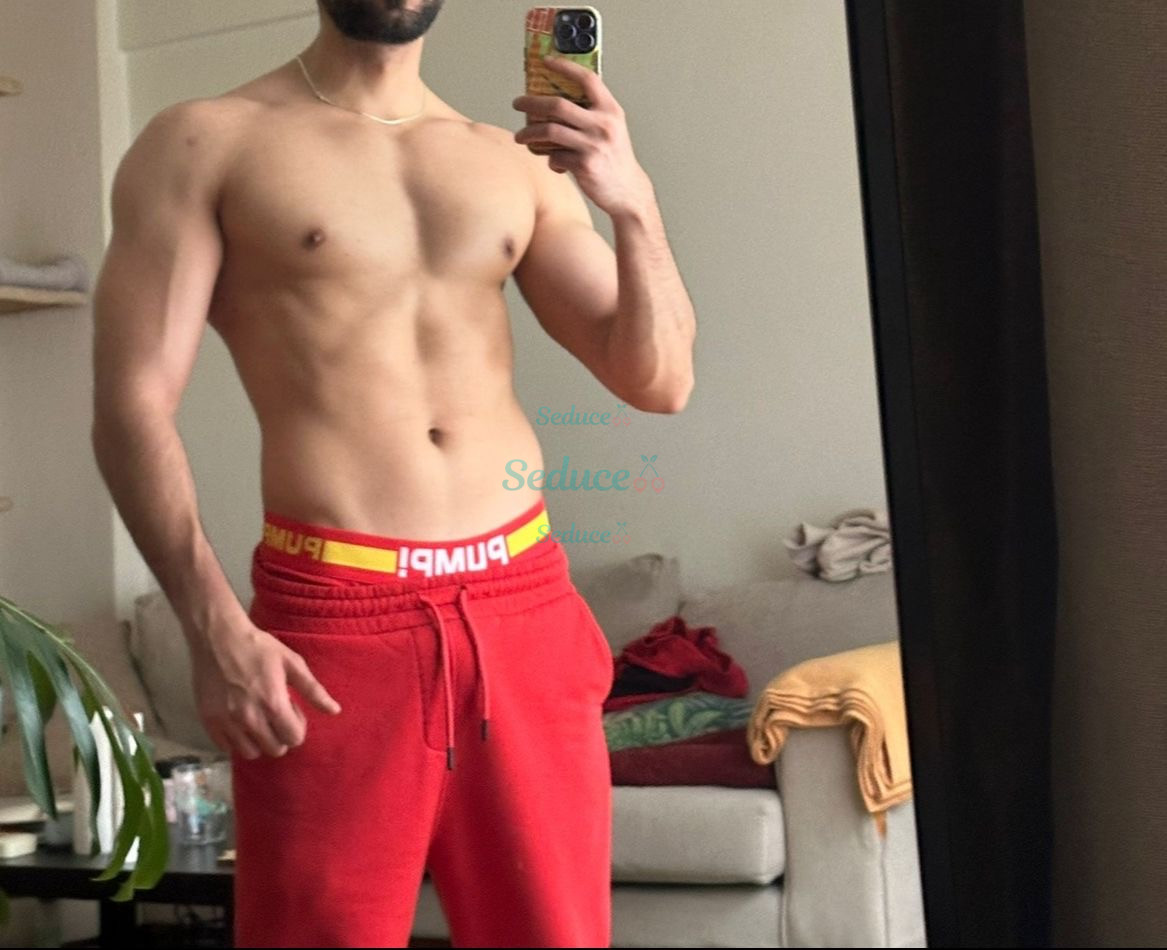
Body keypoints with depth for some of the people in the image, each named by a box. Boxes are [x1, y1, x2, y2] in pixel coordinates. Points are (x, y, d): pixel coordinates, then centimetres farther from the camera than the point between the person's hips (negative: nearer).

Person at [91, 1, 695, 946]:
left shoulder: (517, 165, 13)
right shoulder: (205, 144, 2)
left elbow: (659, 381, 9)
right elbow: (132, 405, -5)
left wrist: (634, 204, -8)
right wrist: (215, 629, -17)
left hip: (526, 607, 4)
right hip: (333, 617, -3)